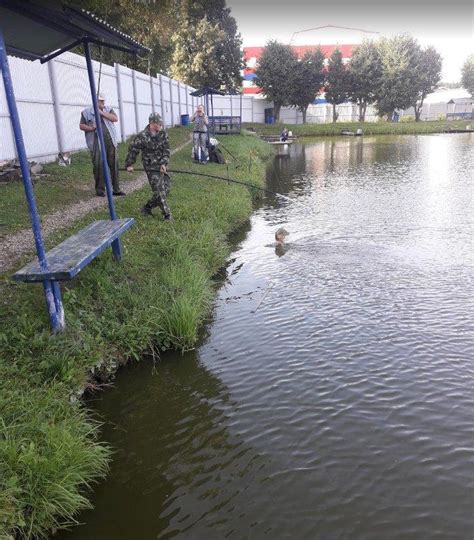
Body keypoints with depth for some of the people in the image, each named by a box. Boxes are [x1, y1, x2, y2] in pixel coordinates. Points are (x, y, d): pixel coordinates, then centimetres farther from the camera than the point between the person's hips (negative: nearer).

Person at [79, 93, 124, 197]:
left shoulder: (108, 110, 14)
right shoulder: (87, 112, 6)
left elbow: (115, 118, -3)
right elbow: (81, 126, 7)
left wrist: (102, 113, -9)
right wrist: (91, 128, -11)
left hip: (110, 142, 3)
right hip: (96, 144, -3)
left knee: (114, 165, 2)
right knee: (98, 167, -5)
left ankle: (116, 189, 10)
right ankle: (100, 190, 5)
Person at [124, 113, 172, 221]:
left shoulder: (163, 133, -1)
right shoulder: (142, 136, -16)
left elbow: (166, 150, 0)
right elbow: (133, 150, -5)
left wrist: (164, 163, -12)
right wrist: (129, 164, 2)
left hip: (162, 166, 6)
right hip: (151, 167, -6)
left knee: (166, 188, 8)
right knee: (159, 191, -8)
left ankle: (148, 207, 23)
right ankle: (167, 214, 5)